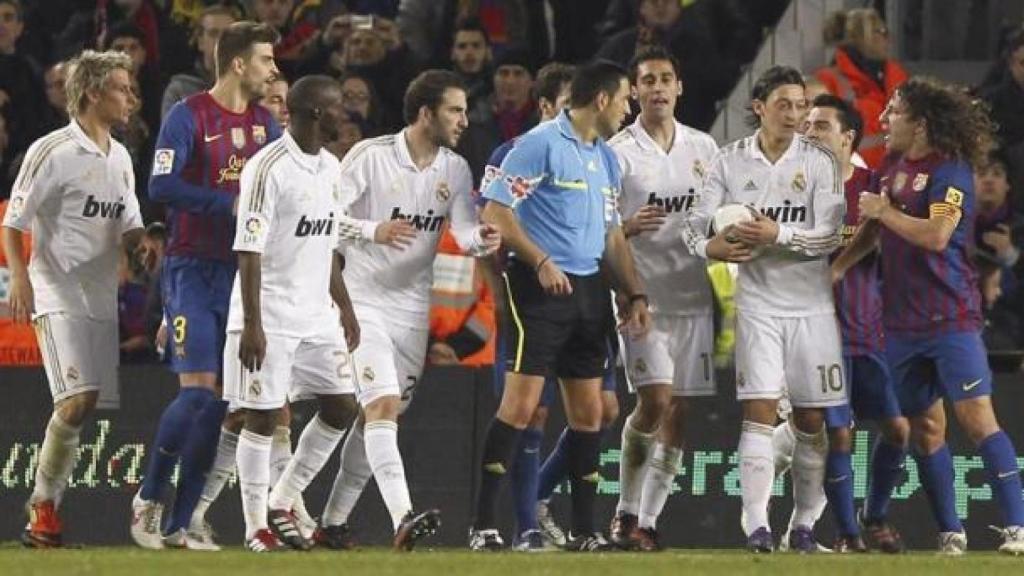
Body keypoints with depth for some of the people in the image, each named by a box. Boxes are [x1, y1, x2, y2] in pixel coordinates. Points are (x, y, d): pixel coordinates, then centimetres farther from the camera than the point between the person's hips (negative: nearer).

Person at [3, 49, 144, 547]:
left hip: (102, 297, 7)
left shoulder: (119, 158, 15)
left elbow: (129, 230, 23)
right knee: (78, 398, -19)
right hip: (58, 295, -7)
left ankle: (47, 505, 10)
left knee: (86, 404, 1)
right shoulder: (52, 151, -6)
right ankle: (42, 501, -6)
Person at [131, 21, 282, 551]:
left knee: (219, 403, 2)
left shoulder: (265, 123, 12)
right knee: (198, 392, -13)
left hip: (243, 271, 6)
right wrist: (229, 204, -21)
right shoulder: (189, 117, -8)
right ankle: (148, 497, 6)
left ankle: (181, 523, 7)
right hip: (193, 268, -6)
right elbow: (161, 186, -17)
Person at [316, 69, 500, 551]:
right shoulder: (369, 156, -11)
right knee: (383, 405, -20)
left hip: (413, 311, 6)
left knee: (380, 418, 10)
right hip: (363, 301, -6)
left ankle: (333, 522, 21)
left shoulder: (455, 170, 5)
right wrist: (374, 231, -27)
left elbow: (464, 230, -5)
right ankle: (403, 518, -32)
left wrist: (480, 239, -28)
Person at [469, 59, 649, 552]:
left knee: (588, 413, 7)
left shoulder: (606, 159, 17)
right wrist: (541, 262, -20)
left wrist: (635, 295, 13)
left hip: (589, 289, 8)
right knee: (520, 404, -11)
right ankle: (483, 525, -9)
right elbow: (496, 212, -13)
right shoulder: (540, 144, -8)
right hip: (541, 287, -8)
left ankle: (583, 530, 13)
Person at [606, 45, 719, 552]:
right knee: (654, 400, -16)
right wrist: (629, 228, -22)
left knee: (678, 412, 2)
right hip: (642, 296, -4)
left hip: (692, 296, 4)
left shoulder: (703, 147, 10)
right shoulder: (617, 151, -3)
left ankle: (646, 521, 8)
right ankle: (626, 511, 1)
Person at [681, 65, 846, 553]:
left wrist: (779, 234, -21)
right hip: (758, 301, 0)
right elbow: (695, 224, 3)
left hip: (811, 304, 0)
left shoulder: (818, 162, -1)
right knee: (758, 412, -11)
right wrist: (710, 245, -19)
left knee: (811, 421, 4)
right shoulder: (730, 162, 4)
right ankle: (756, 525, -13)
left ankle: (804, 523, 15)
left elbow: (829, 235, -9)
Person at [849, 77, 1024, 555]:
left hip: (952, 317, -8)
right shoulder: (893, 170, 13)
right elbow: (870, 233, 26)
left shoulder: (950, 171, -10)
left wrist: (884, 211, -12)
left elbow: (937, 234, -23)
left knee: (976, 416, -14)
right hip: (902, 320, 8)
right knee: (925, 426, 7)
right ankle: (950, 532, 12)